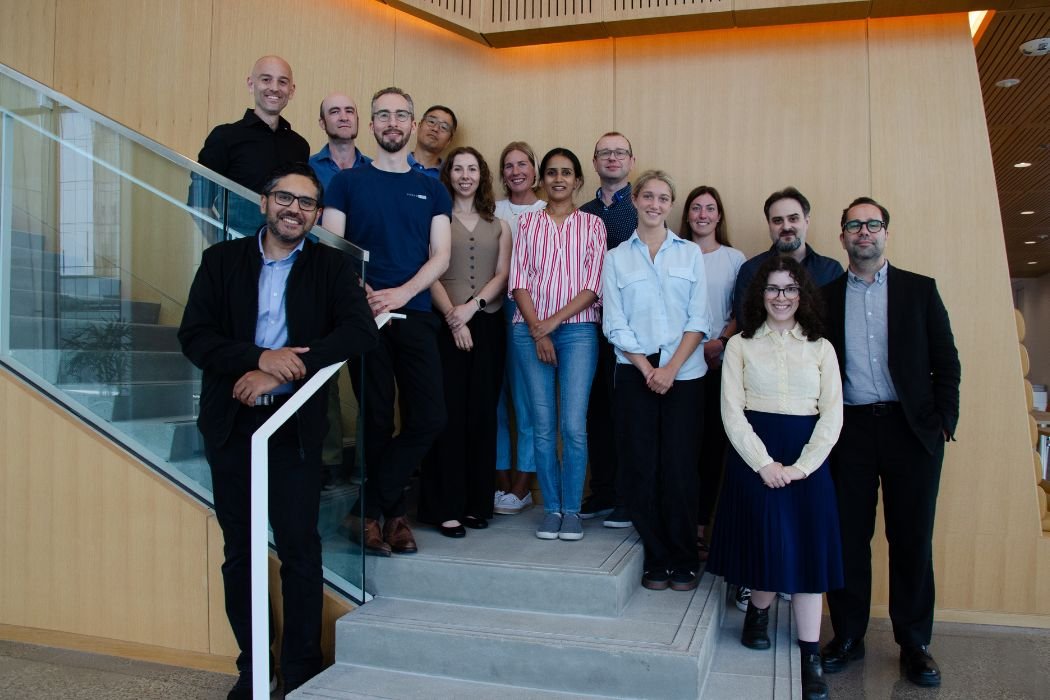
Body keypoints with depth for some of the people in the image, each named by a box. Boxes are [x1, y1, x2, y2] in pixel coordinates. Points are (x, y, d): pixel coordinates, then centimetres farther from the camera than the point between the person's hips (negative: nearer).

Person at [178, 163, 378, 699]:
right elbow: (193, 335, -3)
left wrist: (282, 371, -19)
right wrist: (260, 357, -20)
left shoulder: (331, 266, 3)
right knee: (239, 551, 11)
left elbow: (360, 331, -12)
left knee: (300, 549, 1)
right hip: (230, 424, 2)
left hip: (295, 426, -2)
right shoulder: (221, 260, 5)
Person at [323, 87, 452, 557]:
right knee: (377, 421, 3)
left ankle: (369, 510, 9)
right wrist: (363, 296, -16)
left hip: (415, 314, 2)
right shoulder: (347, 182, 8)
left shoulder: (431, 189, 13)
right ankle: (391, 511, 19)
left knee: (429, 419, -5)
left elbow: (440, 258, 4)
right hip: (364, 316, -2)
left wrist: (400, 294, -13)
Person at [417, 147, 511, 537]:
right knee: (449, 413, -4)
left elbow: (502, 274, 5)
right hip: (446, 325, -3)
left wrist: (471, 306, -10)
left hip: (488, 325, 3)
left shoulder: (498, 226, 15)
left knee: (483, 413, 3)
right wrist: (452, 317, -14)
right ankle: (446, 507, 1)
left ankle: (477, 503, 12)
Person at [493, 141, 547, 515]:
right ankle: (502, 481, 18)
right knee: (496, 396, 6)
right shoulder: (493, 212, 11)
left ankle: (522, 487, 11)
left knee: (527, 399, 0)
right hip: (495, 309, 3)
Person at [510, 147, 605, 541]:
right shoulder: (527, 223, 11)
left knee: (573, 425, -7)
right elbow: (519, 281, 3)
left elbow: (592, 286, 0)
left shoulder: (592, 224, 8)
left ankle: (572, 510, 7)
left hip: (577, 330, -1)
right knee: (543, 425, 2)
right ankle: (551, 508, 13)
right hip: (530, 330, 1)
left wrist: (554, 321, -9)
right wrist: (537, 330, -7)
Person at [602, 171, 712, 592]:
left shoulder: (690, 254, 9)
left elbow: (698, 320, 2)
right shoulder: (616, 258, 9)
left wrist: (671, 368, -9)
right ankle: (655, 559, 14)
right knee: (641, 467, 0)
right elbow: (614, 324, 2)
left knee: (680, 468, -2)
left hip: (684, 374, 0)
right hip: (635, 374, 0)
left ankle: (683, 561, 13)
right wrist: (646, 369, -8)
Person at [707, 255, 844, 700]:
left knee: (808, 548, 1)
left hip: (807, 459, 2)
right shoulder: (740, 345, 5)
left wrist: (800, 466, -11)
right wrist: (763, 462, -14)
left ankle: (810, 656, 9)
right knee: (766, 540, -3)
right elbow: (732, 412, -3)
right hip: (753, 454, -1)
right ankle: (759, 609, 28)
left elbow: (832, 415, 2)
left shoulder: (821, 348, 9)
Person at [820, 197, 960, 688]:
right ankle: (847, 638, 17)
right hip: (849, 428, 1)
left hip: (911, 428, 0)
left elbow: (946, 361, 5)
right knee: (848, 536, 5)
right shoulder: (826, 296, 8)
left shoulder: (920, 289, 7)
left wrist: (944, 421, -3)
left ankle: (914, 644, 19)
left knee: (912, 538, 5)